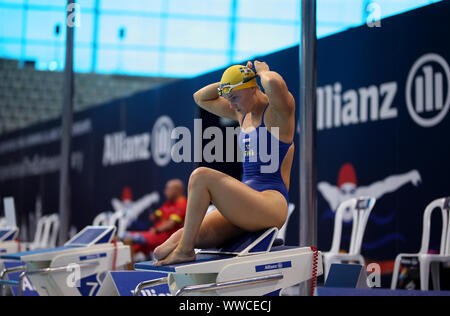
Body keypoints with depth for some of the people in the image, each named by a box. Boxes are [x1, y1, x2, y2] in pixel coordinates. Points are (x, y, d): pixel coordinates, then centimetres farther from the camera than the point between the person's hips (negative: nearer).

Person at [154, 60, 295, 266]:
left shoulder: (279, 110, -4)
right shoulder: (243, 113, 21)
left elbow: (274, 83, -29)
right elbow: (200, 97, 32)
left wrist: (262, 71, -5)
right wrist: (228, 82, 15)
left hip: (271, 203, -8)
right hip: (246, 207, 8)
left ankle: (184, 250, -19)